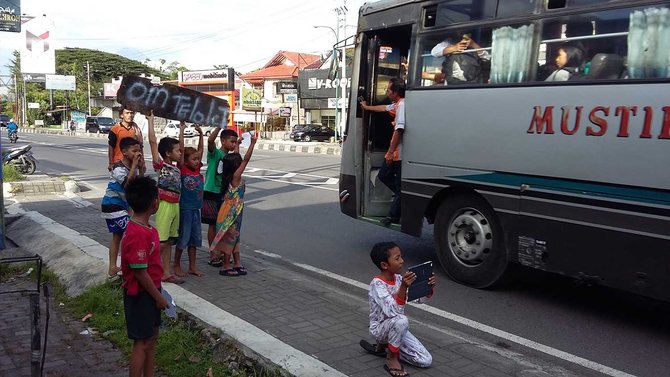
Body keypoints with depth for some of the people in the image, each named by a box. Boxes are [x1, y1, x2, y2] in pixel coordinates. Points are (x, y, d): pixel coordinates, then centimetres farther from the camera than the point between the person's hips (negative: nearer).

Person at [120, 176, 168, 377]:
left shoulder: (145, 228, 3)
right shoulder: (138, 235, -28)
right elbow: (139, 272, -24)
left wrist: (157, 291, 19)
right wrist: (159, 297, -15)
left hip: (149, 291, 10)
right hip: (140, 295, -10)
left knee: (152, 336, 19)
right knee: (142, 342, 2)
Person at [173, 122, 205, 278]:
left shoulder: (197, 169, 6)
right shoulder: (182, 169, -10)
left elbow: (200, 149, 13)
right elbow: (181, 149, -17)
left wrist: (200, 134, 10)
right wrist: (181, 130, -17)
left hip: (196, 208, 6)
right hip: (184, 208, -6)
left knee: (194, 238, 12)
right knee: (182, 237, 3)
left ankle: (192, 266, 23)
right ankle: (176, 265, 19)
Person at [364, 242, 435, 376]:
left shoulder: (399, 279, -3)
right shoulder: (377, 284, -24)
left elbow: (420, 298, 1)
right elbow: (393, 311, -35)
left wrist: (429, 287, -19)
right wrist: (403, 287, -47)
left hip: (397, 328, 7)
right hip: (380, 328, -7)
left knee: (426, 361, -4)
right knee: (401, 320, -38)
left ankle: (385, 345, 14)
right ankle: (392, 358, -13)